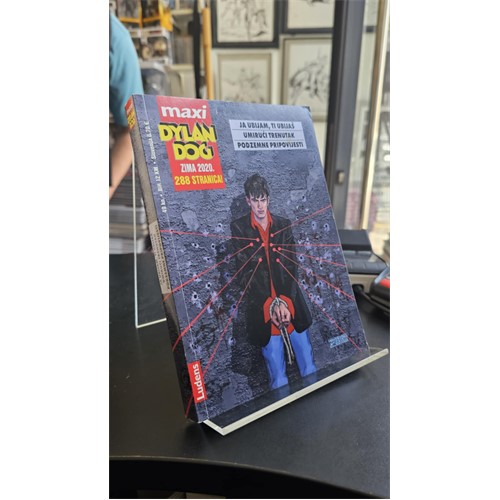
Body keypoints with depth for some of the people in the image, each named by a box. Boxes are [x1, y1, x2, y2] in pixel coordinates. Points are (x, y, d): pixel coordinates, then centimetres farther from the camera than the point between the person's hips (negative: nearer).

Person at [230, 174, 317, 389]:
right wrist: (271, 305, -13)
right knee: (278, 378, 3)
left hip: (292, 305, 3)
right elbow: (244, 271, -5)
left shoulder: (283, 225, 8)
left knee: (310, 369, 10)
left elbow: (292, 266, 2)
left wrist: (285, 302, -12)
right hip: (262, 309, -2)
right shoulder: (239, 228, 0)